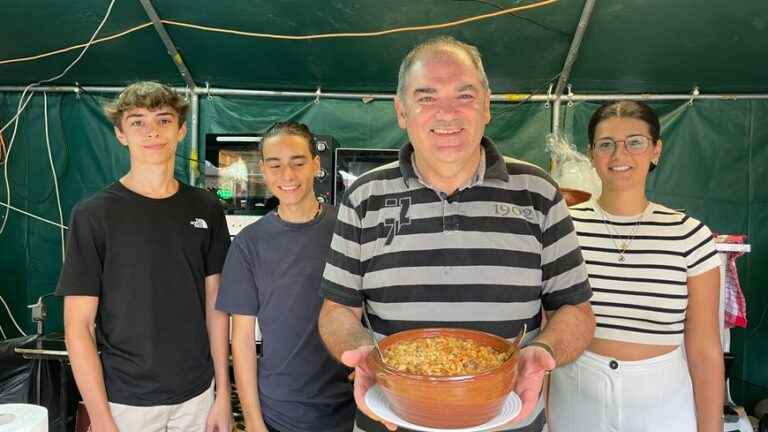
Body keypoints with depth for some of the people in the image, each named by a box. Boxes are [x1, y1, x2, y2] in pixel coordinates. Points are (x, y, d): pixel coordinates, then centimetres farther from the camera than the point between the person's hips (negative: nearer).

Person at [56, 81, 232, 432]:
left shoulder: (206, 208, -1)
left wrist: (223, 393, 2)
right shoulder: (93, 214, -10)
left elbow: (214, 303, 3)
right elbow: (78, 326, -9)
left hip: (197, 394, 3)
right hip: (126, 400, -3)